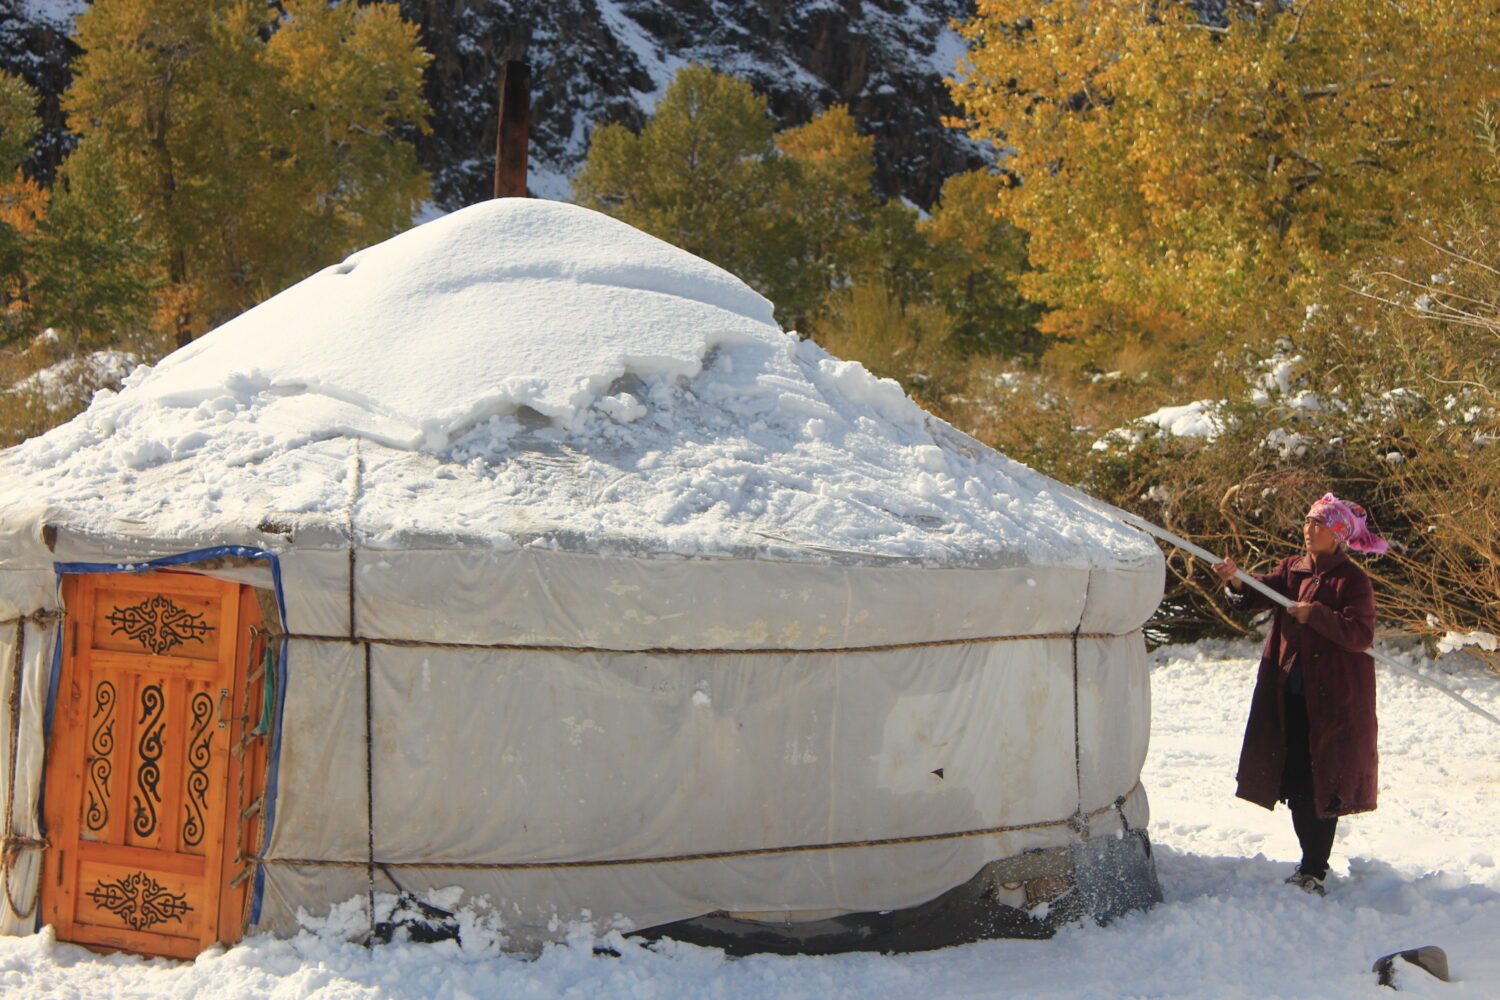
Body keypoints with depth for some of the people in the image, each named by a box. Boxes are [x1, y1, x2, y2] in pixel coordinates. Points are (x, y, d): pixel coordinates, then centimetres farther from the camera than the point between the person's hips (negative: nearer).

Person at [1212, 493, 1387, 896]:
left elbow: (1361, 635, -17)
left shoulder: (1353, 580, -7)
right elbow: (1255, 596, -4)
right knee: (1294, 780, 10)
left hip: (1333, 699, -6)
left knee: (1320, 783, -4)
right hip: (1290, 695, 6)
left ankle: (1313, 871, 2)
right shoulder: (1292, 570, 10)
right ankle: (1313, 859, 24)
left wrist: (1315, 614, -24)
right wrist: (1235, 581, -24)